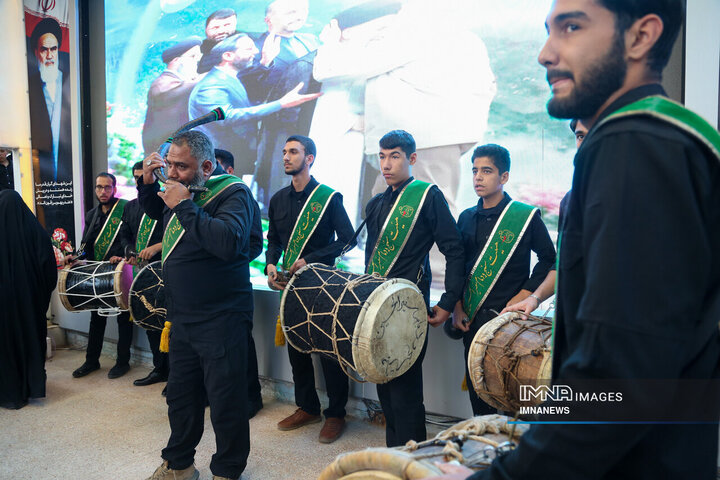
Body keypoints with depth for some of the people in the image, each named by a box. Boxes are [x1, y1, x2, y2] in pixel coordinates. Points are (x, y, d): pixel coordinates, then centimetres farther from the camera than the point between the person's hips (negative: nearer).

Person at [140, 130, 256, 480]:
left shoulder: (234, 193, -15)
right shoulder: (180, 189, 9)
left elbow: (228, 242, -32)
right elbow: (155, 211, 30)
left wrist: (184, 206, -25)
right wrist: (147, 182, 10)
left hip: (220, 321, -8)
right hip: (182, 317, 8)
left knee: (225, 402, 3)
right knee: (181, 395, 21)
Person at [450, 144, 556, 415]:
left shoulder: (526, 216, -3)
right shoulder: (467, 218, 10)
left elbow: (549, 258, 0)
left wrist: (524, 296, -8)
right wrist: (457, 308, 6)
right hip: (471, 318, 4)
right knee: (477, 390, 10)